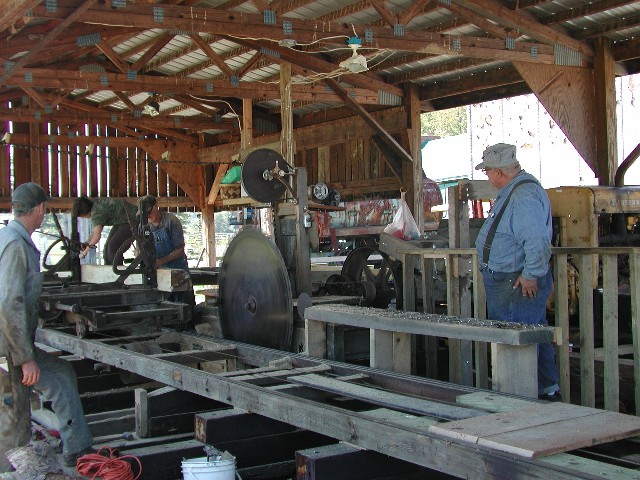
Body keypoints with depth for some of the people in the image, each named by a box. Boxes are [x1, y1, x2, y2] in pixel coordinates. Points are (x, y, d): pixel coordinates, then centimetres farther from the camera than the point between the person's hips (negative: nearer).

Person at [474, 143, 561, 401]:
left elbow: (538, 242, -31)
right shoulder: (512, 191, 12)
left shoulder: (525, 197, -24)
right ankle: (548, 389, 31)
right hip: (506, 280, 11)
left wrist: (531, 275, -23)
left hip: (519, 284, -11)